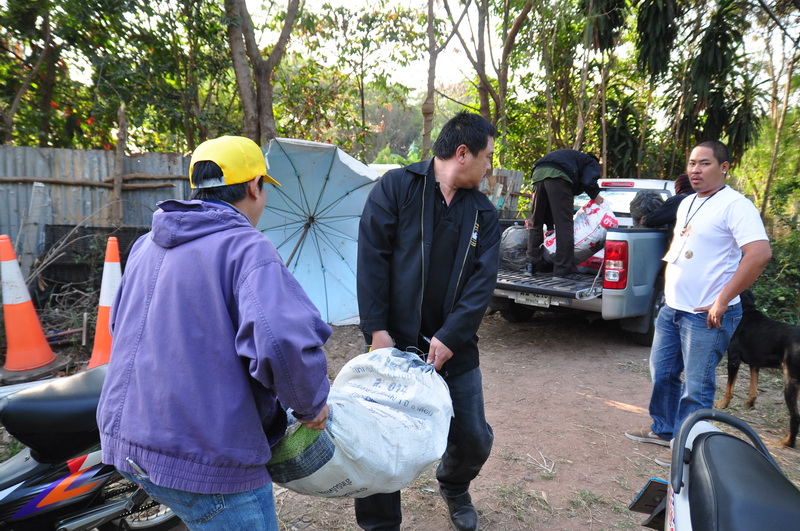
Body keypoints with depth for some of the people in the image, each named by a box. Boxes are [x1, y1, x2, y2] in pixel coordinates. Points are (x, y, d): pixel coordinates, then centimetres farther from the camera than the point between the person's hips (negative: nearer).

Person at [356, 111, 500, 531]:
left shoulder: (484, 213, 7)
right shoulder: (396, 187, -5)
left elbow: (483, 282, -2)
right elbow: (371, 258, -9)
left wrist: (449, 337, -14)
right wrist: (377, 330, -13)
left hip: (454, 348, 4)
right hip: (394, 342, -3)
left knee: (474, 439, 10)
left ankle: (454, 488, 45)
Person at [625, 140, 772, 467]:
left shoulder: (734, 205, -14)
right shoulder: (686, 204, 13)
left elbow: (760, 253, -24)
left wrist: (722, 301, -22)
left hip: (706, 315, -9)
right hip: (672, 308, 9)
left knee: (697, 388, 1)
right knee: (661, 372, 17)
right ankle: (663, 430, 34)